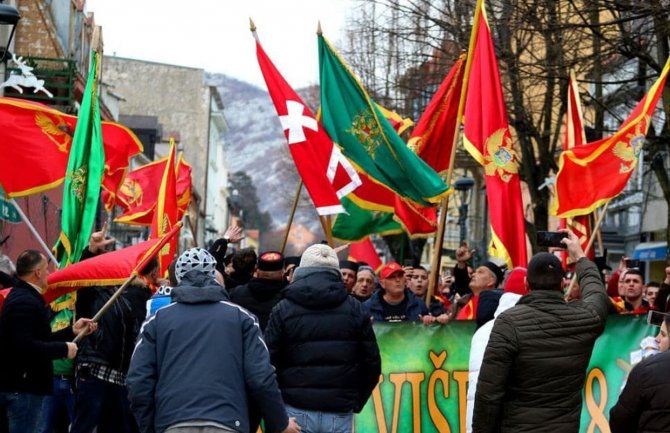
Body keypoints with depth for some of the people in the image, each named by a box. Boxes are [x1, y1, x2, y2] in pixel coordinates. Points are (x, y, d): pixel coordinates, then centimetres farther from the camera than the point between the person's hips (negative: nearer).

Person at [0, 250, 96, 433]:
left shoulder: (21, 296, 14)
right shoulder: (26, 302, -20)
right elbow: (26, 347, -30)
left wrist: (72, 331, 15)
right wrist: (64, 349, -19)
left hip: (20, 385, 11)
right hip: (23, 388, -11)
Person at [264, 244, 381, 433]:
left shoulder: (283, 309, 1)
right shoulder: (355, 309, 5)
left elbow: (270, 362, -2)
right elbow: (372, 362, 5)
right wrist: (357, 402, 17)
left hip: (297, 411, -1)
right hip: (340, 412, 1)